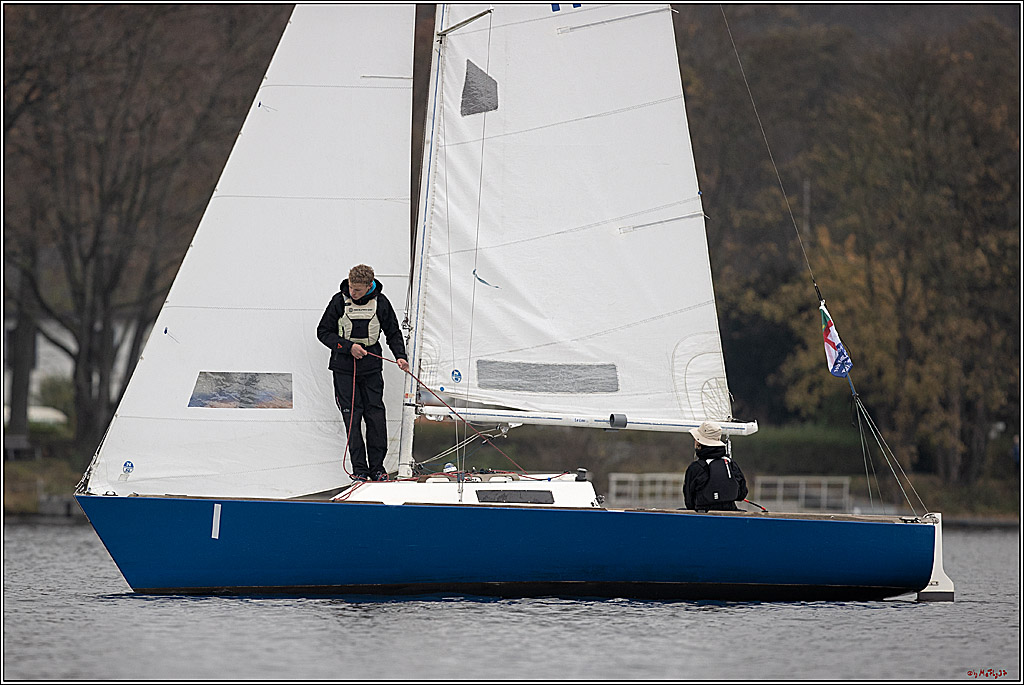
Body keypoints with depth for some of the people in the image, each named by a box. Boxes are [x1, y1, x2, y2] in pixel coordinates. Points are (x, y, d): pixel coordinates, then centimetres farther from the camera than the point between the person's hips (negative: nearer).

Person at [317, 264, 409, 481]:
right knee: (352, 416, -4)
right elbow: (323, 332, 0)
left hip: (371, 367, 1)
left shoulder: (380, 302, -1)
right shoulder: (339, 301, -4)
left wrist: (400, 356, -5)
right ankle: (359, 469, 1)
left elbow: (393, 333, 10)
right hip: (344, 368, -1)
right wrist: (348, 347, -11)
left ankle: (377, 467, 8)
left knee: (376, 416, -1)